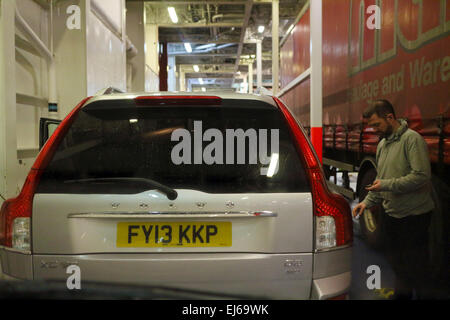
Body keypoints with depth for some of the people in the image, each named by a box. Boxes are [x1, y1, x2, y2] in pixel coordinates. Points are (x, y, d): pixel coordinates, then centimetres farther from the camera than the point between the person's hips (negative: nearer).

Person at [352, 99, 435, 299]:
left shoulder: (412, 139, -15)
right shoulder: (383, 144, 10)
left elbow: (422, 176, -24)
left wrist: (387, 185, -22)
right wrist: (368, 201, 6)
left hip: (414, 215, -8)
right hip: (393, 214, 8)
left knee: (415, 262, 1)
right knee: (396, 259, 20)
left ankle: (423, 295, 17)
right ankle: (402, 293, 36)